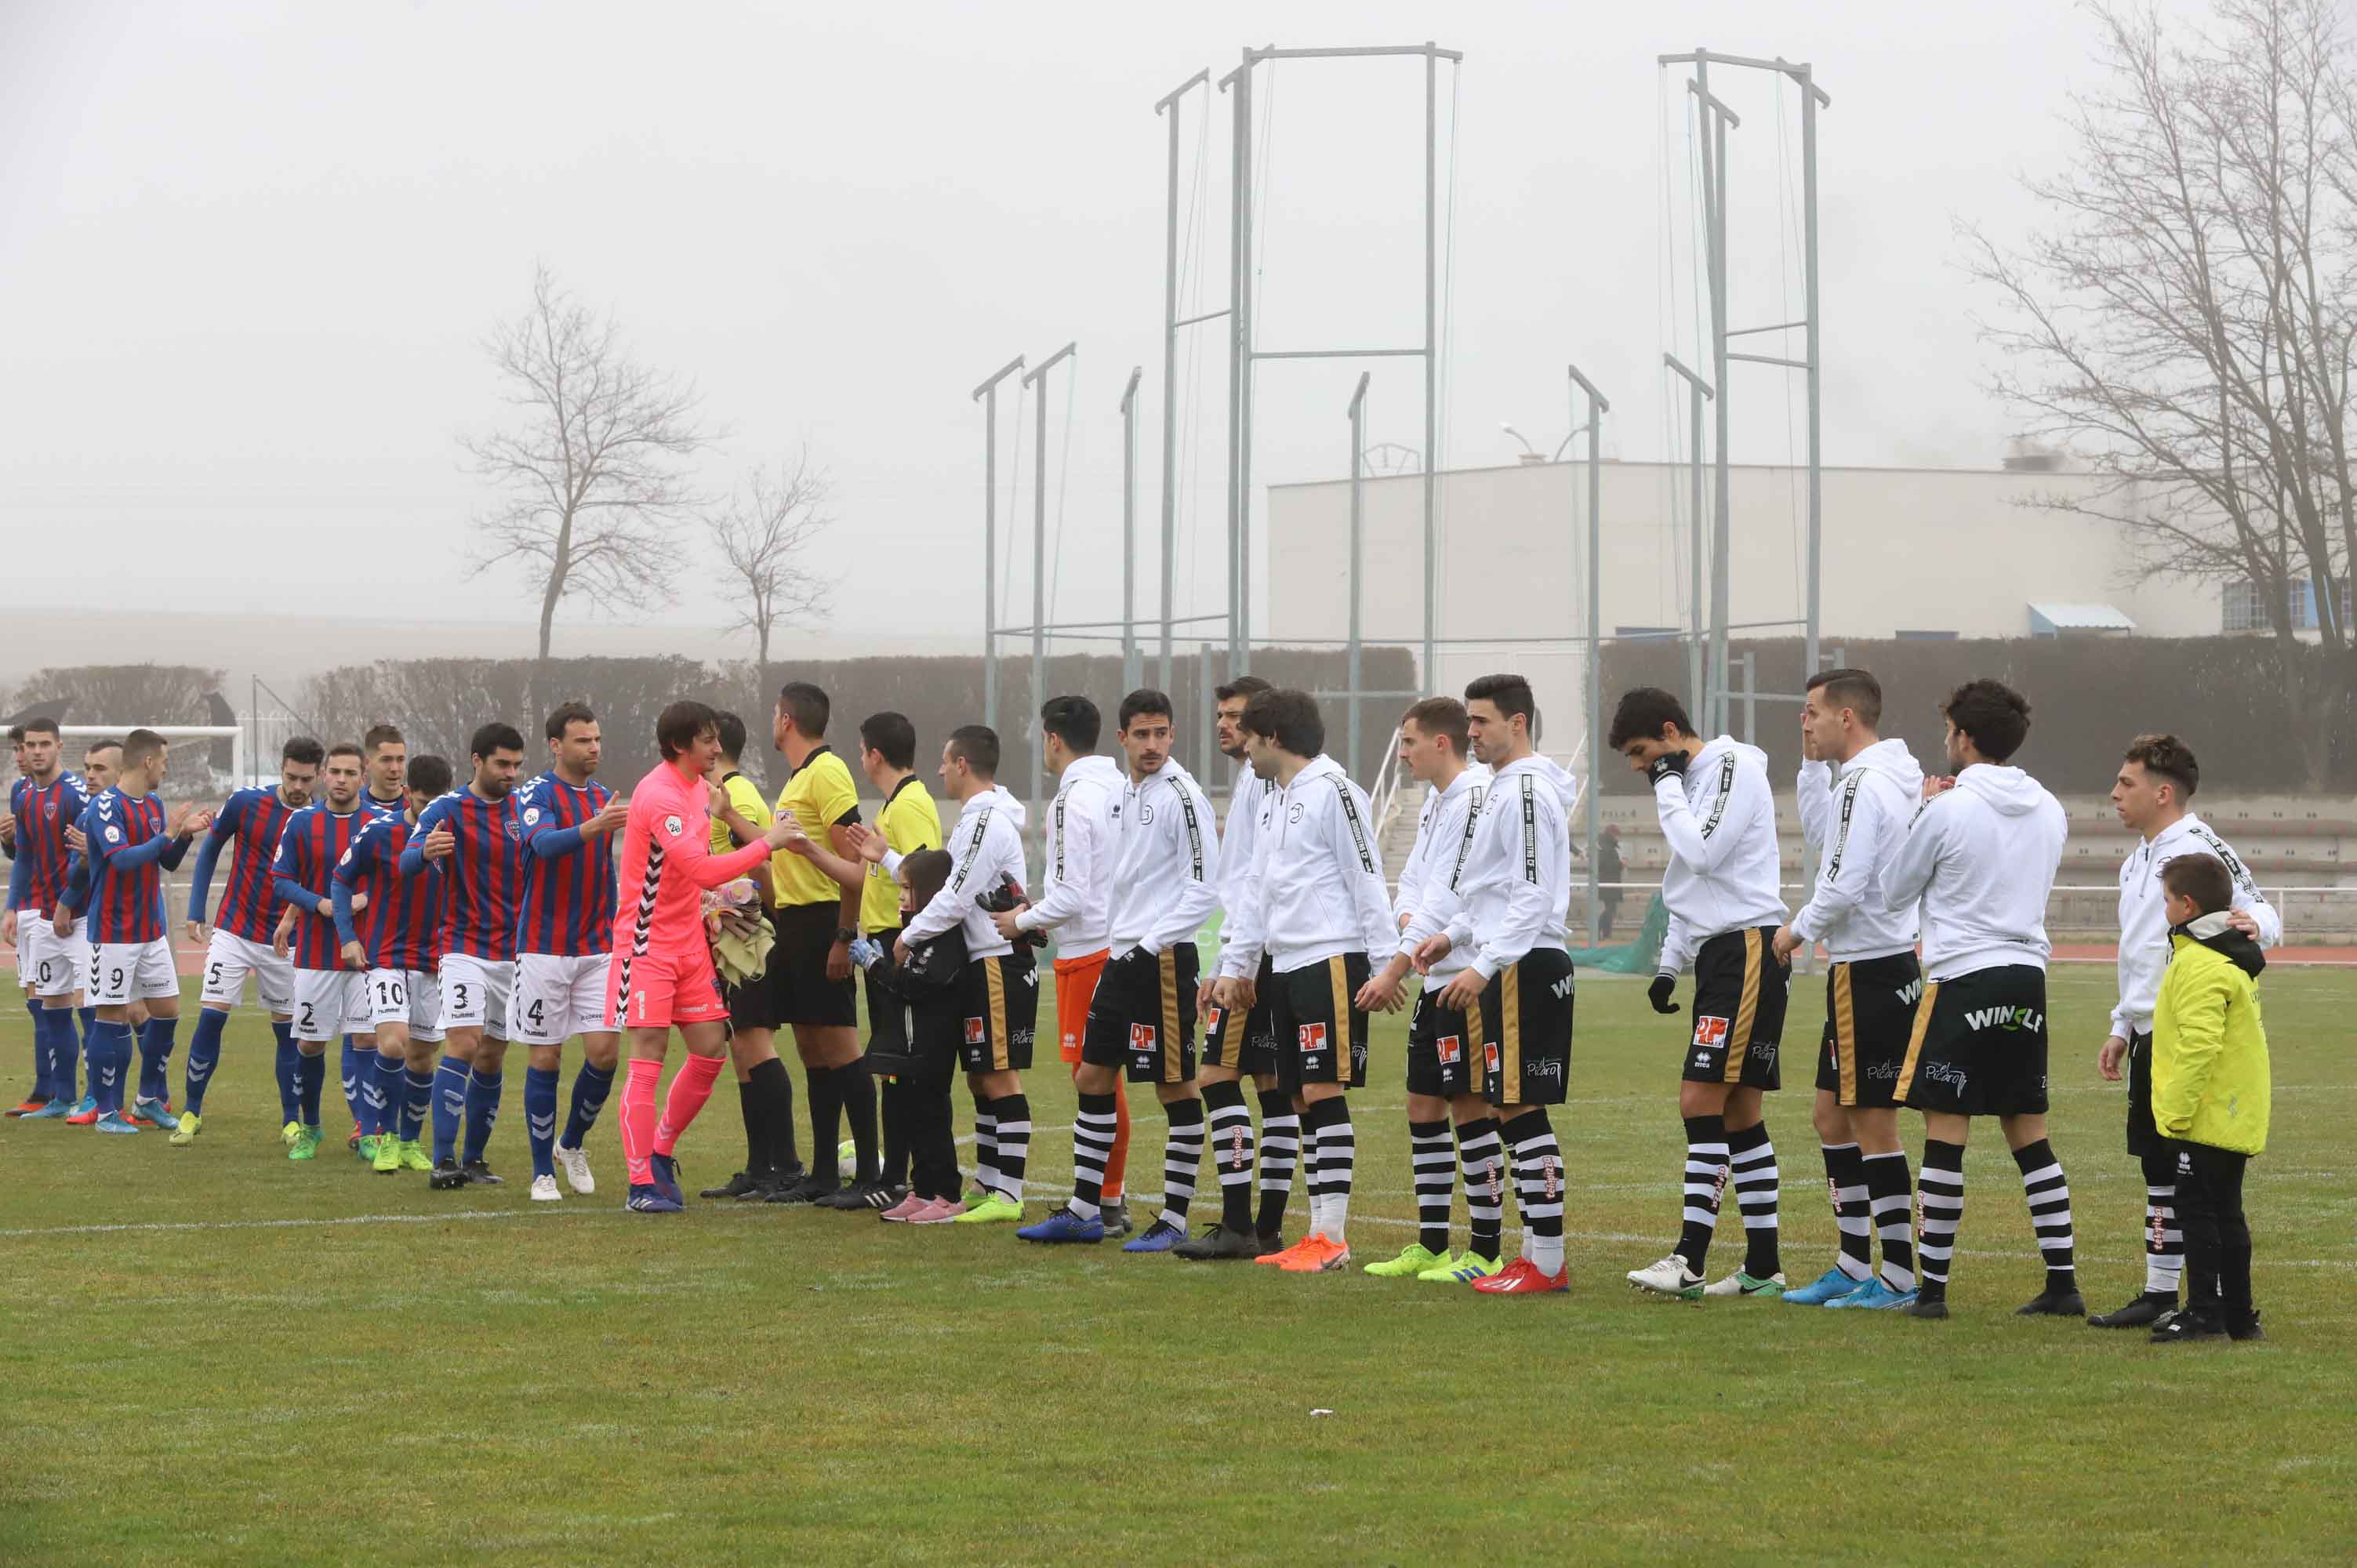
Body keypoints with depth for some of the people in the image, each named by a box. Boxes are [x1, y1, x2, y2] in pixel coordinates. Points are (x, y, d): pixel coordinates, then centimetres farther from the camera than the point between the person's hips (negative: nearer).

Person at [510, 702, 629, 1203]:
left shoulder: (603, 798, 11)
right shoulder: (536, 795, -9)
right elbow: (544, 843, -30)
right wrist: (591, 828, -46)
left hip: (596, 950, 5)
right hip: (544, 950, -5)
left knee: (605, 1051, -5)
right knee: (545, 1058, 0)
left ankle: (572, 1143, 19)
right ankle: (543, 1172, 8)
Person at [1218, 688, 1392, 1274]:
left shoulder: (1333, 791, -9)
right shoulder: (1280, 800, 19)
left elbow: (1367, 879, -12)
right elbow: (1259, 890, 24)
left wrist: (1385, 963, -16)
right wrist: (1236, 963, 23)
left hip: (1331, 960, -9)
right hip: (1287, 964, 9)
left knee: (1323, 1092, -11)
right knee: (1303, 1100, 7)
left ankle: (1334, 1238, -11)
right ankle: (1319, 1235, 9)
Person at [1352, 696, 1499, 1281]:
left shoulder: (1474, 798, -16)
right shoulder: (1436, 800, 16)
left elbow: (1449, 899, -20)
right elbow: (1413, 882, 16)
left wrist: (1393, 972, -21)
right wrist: (1407, 922, -7)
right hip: (1437, 976, 10)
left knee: (1470, 1107, -6)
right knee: (1424, 1107, 12)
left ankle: (1485, 1251, 0)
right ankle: (1430, 1246, 19)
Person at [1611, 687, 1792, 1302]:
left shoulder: (1733, 766, -8)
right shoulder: (1692, 781, 21)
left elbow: (1702, 853, -20)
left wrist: (1667, 784, -8)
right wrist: (1669, 966, 21)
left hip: (1749, 947, -10)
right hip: (1718, 953, 10)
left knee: (1702, 1099, -14)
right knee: (1738, 1112, 9)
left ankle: (1690, 1260, -17)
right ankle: (1762, 1267, 11)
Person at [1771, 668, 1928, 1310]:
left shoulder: (1866, 784, -18)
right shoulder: (1883, 777, 13)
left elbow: (1845, 885, -23)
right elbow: (1821, 836, 27)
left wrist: (1800, 928, -6)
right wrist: (1812, 764, 18)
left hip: (1870, 973, -10)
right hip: (1875, 964, 10)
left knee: (1873, 1124, -5)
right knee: (1833, 1118, 15)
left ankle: (1899, 1276, -1)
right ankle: (1854, 1267, 20)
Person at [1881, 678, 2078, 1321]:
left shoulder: (1949, 810, -9)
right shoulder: (2049, 811, 9)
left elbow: (1895, 891, 3)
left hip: (1964, 979, -6)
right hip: (2027, 977, 6)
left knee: (1945, 1134, -3)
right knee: (2029, 1135, 11)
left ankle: (1932, 1287, -3)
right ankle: (2062, 1283, 9)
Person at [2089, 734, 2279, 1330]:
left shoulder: (2200, 849, -12)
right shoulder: (2139, 860, 17)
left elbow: (2260, 911, -19)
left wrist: (2254, 923, -42)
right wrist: (2121, 1028, 23)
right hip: (2148, 1036, 9)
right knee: (2157, 1163, 13)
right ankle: (2160, 1292, 20)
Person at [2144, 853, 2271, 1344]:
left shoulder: (2200, 965, -18)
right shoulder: (2236, 960, 15)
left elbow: (2199, 1045, -25)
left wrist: (2178, 1109, -21)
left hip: (2205, 1118, -10)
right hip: (2236, 1116, 10)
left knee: (2198, 1210, -5)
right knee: (2226, 1213, 14)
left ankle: (2205, 1312, -4)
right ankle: (2238, 1316, 18)